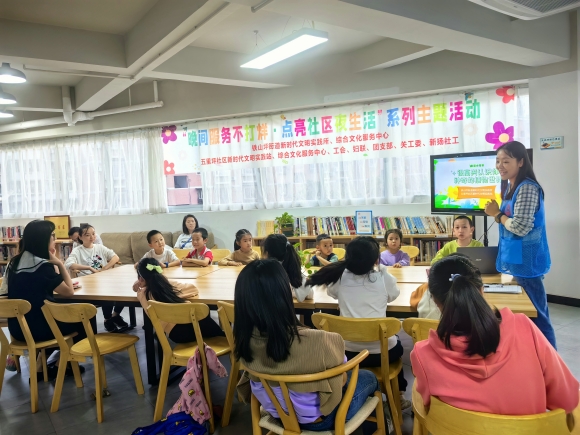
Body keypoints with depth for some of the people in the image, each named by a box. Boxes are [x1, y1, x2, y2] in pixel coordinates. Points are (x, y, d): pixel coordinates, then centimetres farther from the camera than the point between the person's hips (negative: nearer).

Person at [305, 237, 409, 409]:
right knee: (397, 346, 35)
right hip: (380, 351, -2)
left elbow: (331, 292, 18)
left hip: (348, 351, 2)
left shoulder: (340, 277, -3)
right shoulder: (383, 277, -8)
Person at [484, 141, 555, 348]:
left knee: (535, 315, 0)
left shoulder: (527, 188, -18)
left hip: (526, 262, -10)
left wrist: (497, 214, -10)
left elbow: (521, 227, -24)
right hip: (515, 260, 10)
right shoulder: (510, 187, 13)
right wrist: (498, 213, 2)